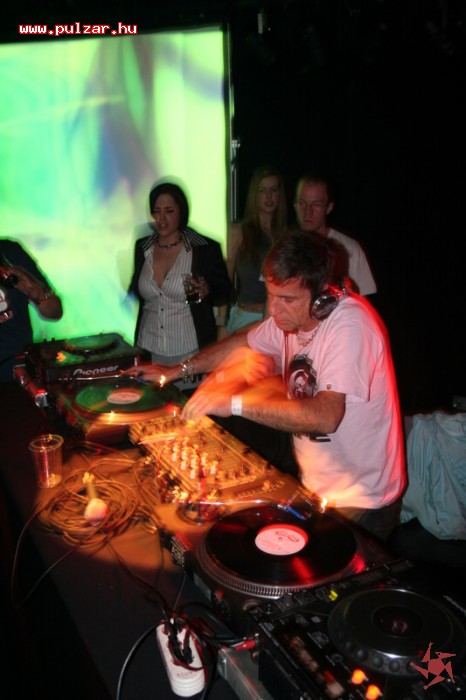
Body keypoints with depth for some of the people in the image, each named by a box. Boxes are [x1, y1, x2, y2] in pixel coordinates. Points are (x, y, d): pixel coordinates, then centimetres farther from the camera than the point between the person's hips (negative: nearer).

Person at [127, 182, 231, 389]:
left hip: (190, 351, -3)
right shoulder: (142, 247, 7)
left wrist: (206, 292, -19)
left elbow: (224, 293, 0)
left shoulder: (206, 248, -6)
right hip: (149, 349, 3)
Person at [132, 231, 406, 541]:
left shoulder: (349, 325, -26)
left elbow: (326, 417, -36)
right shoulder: (291, 315, -3)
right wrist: (177, 371, 11)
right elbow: (243, 343, 16)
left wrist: (234, 403, -33)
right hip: (313, 485, 7)